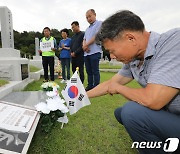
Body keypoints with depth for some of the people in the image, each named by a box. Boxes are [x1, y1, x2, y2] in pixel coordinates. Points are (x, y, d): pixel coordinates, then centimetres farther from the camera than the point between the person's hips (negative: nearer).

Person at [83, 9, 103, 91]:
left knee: (95, 71, -5)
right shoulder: (87, 29, 25)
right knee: (89, 71, 10)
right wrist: (84, 46, -4)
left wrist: (86, 45, -4)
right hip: (86, 53, 8)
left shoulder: (99, 23, 2)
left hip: (95, 52, -7)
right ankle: (90, 86, 19)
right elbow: (84, 39, 20)